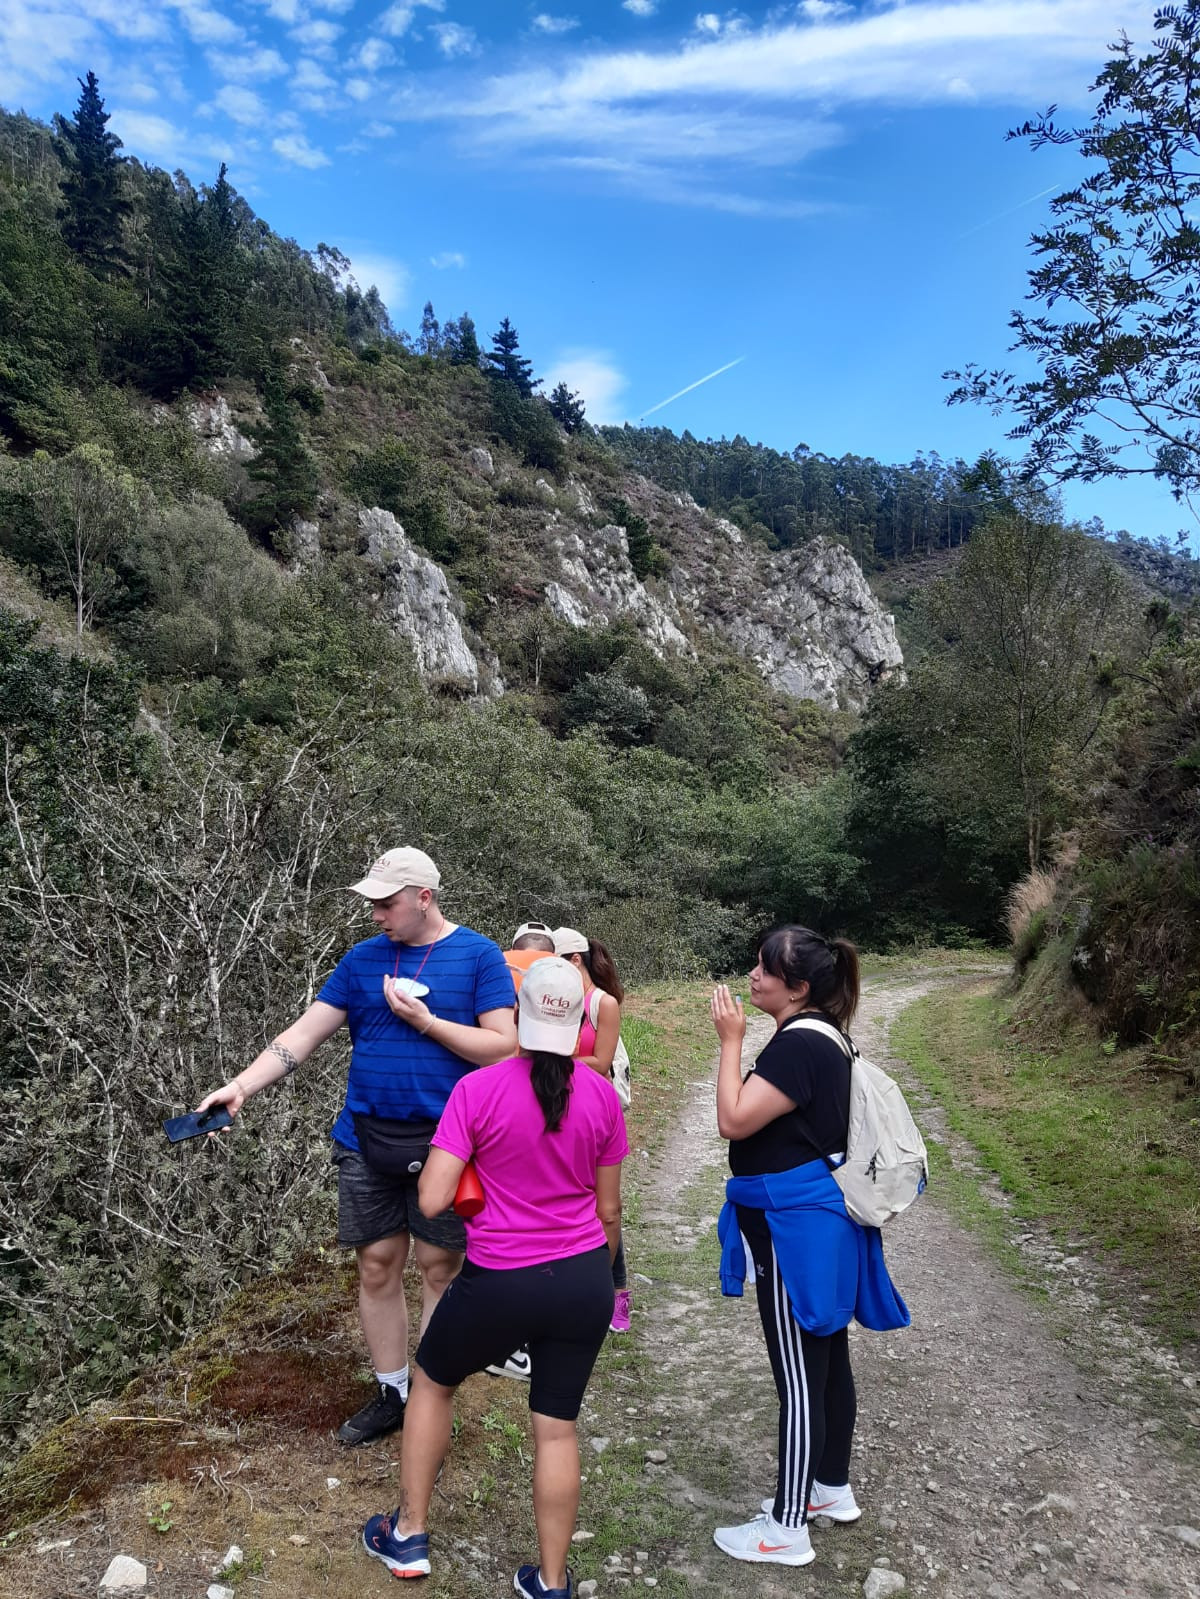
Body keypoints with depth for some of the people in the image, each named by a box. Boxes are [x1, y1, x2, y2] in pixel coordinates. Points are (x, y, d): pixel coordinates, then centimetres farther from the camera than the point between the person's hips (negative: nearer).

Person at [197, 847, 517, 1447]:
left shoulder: (478, 955, -6)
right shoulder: (363, 958, 4)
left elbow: (503, 1045, -11)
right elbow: (304, 1034, 2)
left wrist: (424, 1021, -17)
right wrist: (240, 1086, -10)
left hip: (443, 1143, -3)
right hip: (366, 1142, 4)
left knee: (438, 1267, 7)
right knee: (376, 1267, 11)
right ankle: (391, 1393, 30)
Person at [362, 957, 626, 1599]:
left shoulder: (477, 1090, -15)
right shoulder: (602, 1096, -5)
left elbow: (431, 1201, -16)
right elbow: (608, 1209, 5)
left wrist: (437, 1163, 6)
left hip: (499, 1284, -2)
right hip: (583, 1280, 2)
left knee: (432, 1381, 26)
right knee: (557, 1427, 17)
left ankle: (408, 1536, 37)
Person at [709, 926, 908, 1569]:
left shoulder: (798, 1045, -23)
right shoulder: (820, 1039, 9)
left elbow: (733, 1121, -25)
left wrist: (731, 1041, -20)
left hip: (796, 1231, -11)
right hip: (819, 1224, 11)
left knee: (799, 1378, 1)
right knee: (827, 1360, 21)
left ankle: (787, 1529, 15)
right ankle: (833, 1488, 37)